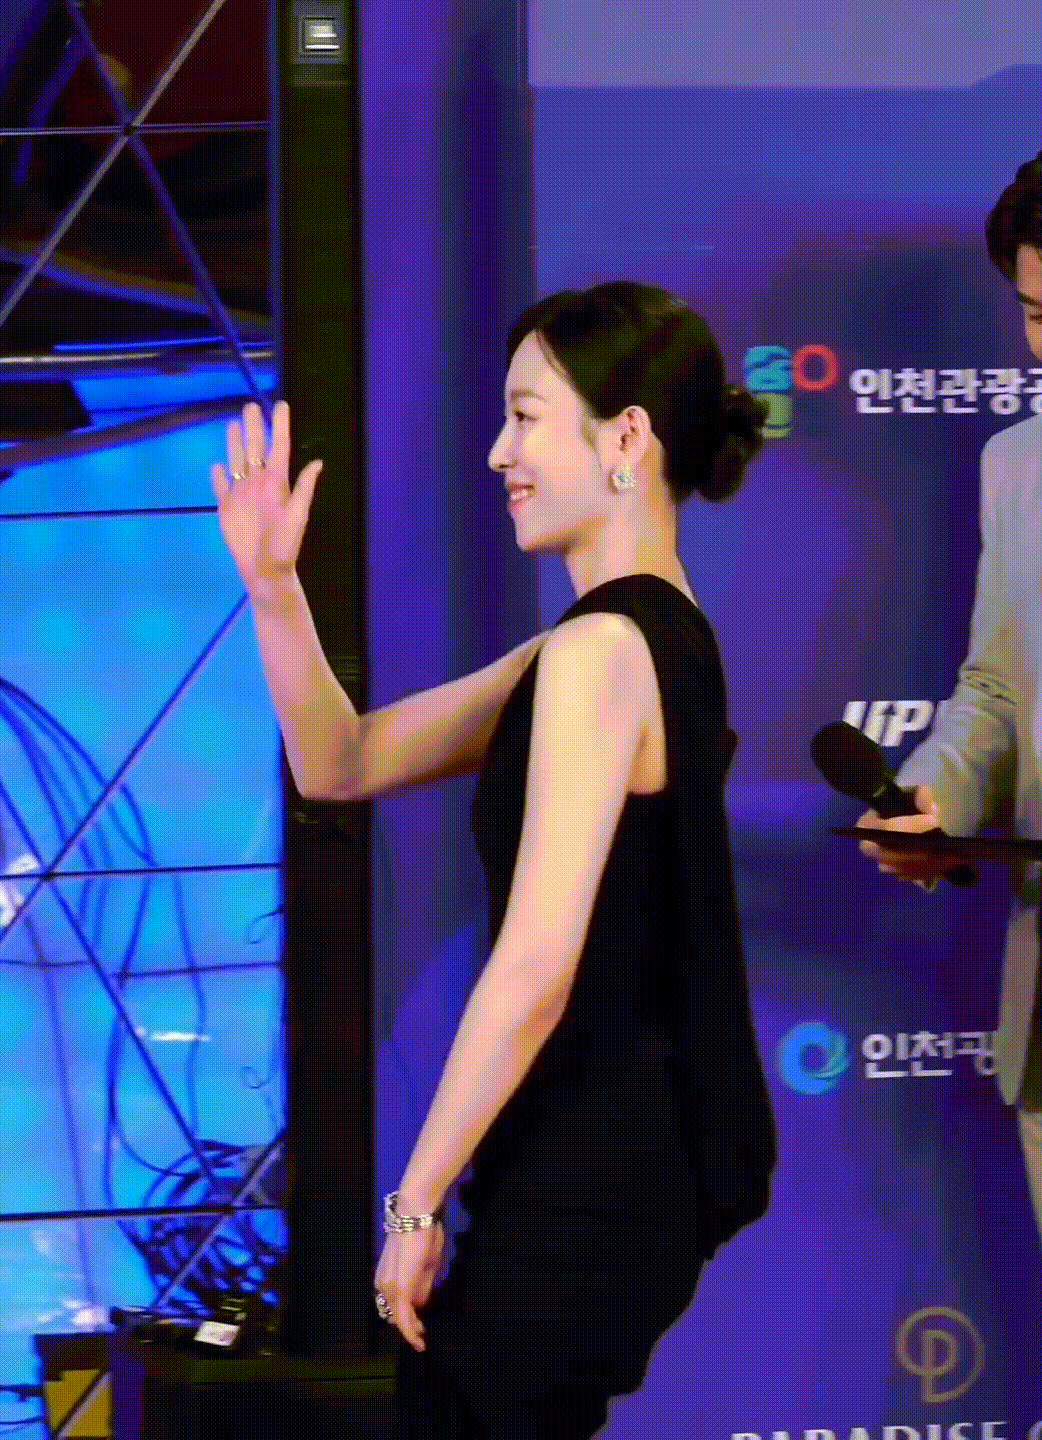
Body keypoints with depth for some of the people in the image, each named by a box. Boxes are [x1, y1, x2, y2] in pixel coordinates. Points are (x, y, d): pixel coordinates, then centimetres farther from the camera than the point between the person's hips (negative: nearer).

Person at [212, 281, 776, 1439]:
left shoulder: (598, 650, -19)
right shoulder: (659, 635, 12)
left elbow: (535, 972, -24)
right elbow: (343, 765, 14)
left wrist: (414, 1203, -17)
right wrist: (272, 585, 0)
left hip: (595, 1182, -10)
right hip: (666, 1153, 10)